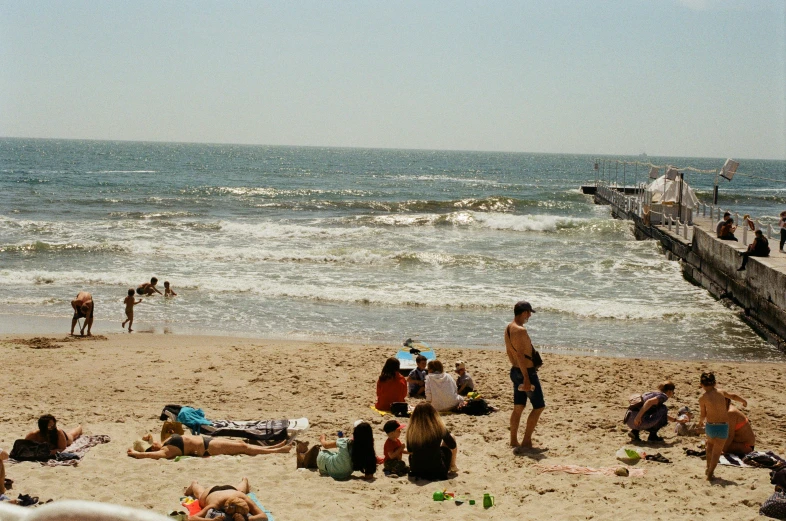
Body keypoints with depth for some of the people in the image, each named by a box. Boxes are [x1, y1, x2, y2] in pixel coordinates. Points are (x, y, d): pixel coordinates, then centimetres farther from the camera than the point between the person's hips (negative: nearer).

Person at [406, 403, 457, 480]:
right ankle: (452, 466, 36)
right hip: (437, 470, -2)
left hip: (416, 471, 3)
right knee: (452, 437, 18)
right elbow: (453, 446, 2)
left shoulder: (411, 430, -8)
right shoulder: (439, 428, -14)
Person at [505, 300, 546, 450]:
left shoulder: (508, 328, 9)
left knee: (518, 408, 15)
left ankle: (513, 440, 18)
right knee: (539, 406, 0)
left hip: (515, 371, 10)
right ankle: (526, 441, 0)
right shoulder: (520, 330, -22)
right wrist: (526, 379, -25)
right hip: (527, 372, -10)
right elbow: (520, 355, -25)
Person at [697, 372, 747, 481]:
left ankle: (708, 468, 27)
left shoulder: (702, 399, -5)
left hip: (710, 426, 0)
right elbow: (733, 396, 18)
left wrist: (700, 422, 24)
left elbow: (703, 415, 2)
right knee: (717, 451, 10)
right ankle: (710, 473, 1)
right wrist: (743, 401, 38)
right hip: (723, 426, 0)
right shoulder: (721, 392, 2)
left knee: (710, 444, 29)